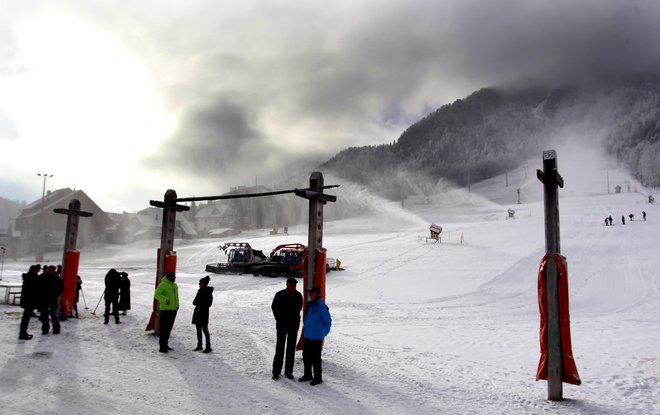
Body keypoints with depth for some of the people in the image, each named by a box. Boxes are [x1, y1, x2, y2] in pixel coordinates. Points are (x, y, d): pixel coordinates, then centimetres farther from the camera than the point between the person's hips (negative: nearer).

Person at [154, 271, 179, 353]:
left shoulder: (175, 285, 13)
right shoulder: (163, 285, -11)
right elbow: (156, 294, -18)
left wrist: (177, 305, 15)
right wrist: (165, 299, -31)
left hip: (173, 309, 8)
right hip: (165, 309, -8)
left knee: (169, 328, 13)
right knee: (164, 328, -8)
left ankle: (165, 344, 23)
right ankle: (162, 346, -6)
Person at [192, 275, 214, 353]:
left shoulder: (208, 293, -10)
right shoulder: (200, 291, 11)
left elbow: (208, 303, -15)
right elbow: (194, 302, 14)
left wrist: (197, 302, -14)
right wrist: (196, 302, -10)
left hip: (204, 312, -8)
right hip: (197, 312, 8)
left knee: (205, 330, -5)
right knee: (198, 329, 12)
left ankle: (208, 347, -1)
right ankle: (199, 346, 21)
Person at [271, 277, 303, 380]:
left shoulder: (298, 295, -2)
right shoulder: (280, 295, -11)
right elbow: (274, 307, 3)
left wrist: (295, 317, 9)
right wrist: (279, 320, 5)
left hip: (294, 325, 3)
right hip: (282, 325, -3)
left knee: (291, 348, 7)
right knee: (280, 348, -2)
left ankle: (288, 372, 15)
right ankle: (276, 372, 6)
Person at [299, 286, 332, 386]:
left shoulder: (322, 307, -17)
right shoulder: (309, 305, 8)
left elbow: (328, 321, -11)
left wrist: (323, 333, -2)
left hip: (316, 337, -9)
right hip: (307, 336, 9)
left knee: (316, 358, -1)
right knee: (306, 356, 16)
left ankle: (318, 377, 12)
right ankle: (308, 375, 30)